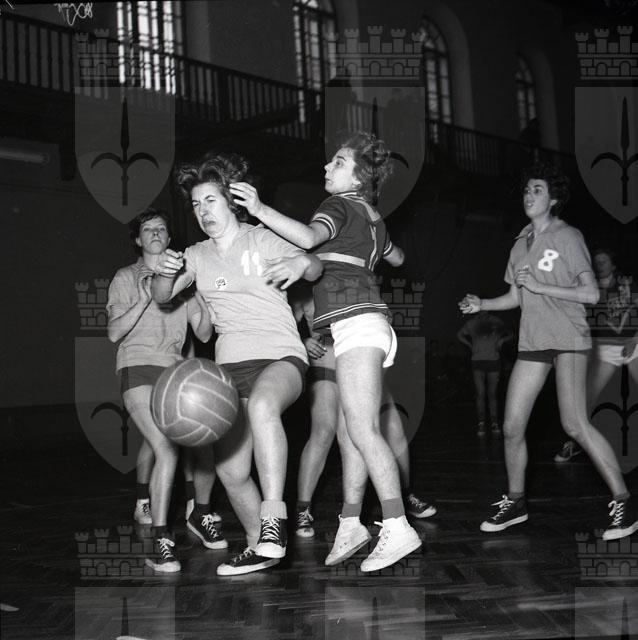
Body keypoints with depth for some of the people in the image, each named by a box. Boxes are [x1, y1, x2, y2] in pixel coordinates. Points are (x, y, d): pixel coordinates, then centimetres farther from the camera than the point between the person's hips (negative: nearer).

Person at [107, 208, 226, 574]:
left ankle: (201, 515, 16)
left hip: (176, 369, 4)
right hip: (139, 367, -4)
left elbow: (204, 334, 9)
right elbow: (114, 332, -1)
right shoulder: (126, 278, 9)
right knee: (167, 450, -24)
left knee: (206, 444, -10)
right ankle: (161, 541, -20)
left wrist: (202, 299, -8)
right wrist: (144, 300, -13)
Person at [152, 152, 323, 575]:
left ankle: (274, 516, -38)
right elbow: (162, 296, 6)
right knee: (230, 470, -3)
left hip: (281, 356, -5)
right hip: (231, 365, 5)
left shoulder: (262, 239, 3)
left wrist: (302, 263, -32)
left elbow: (316, 269, -7)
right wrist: (165, 272, -18)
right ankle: (260, 547, 18)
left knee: (262, 404, -39)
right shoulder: (197, 256, 16)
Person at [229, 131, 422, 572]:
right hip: (367, 324, 10)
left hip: (354, 320, -10)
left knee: (363, 430, -17)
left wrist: (260, 209, -29)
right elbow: (397, 258, 42)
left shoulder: (340, 206, -3)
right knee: (358, 429, 8)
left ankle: (398, 529, -22)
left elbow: (308, 237, -25)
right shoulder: (373, 217, 23)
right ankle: (351, 524, 10)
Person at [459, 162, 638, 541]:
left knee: (575, 423, -16)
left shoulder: (568, 237, -4)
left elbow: (591, 294, -10)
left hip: (568, 339, -6)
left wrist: (539, 286, -15)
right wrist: (481, 304, 3)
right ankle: (515, 502, 19)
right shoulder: (521, 246, 15)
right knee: (512, 427, 2)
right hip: (532, 341, 6)